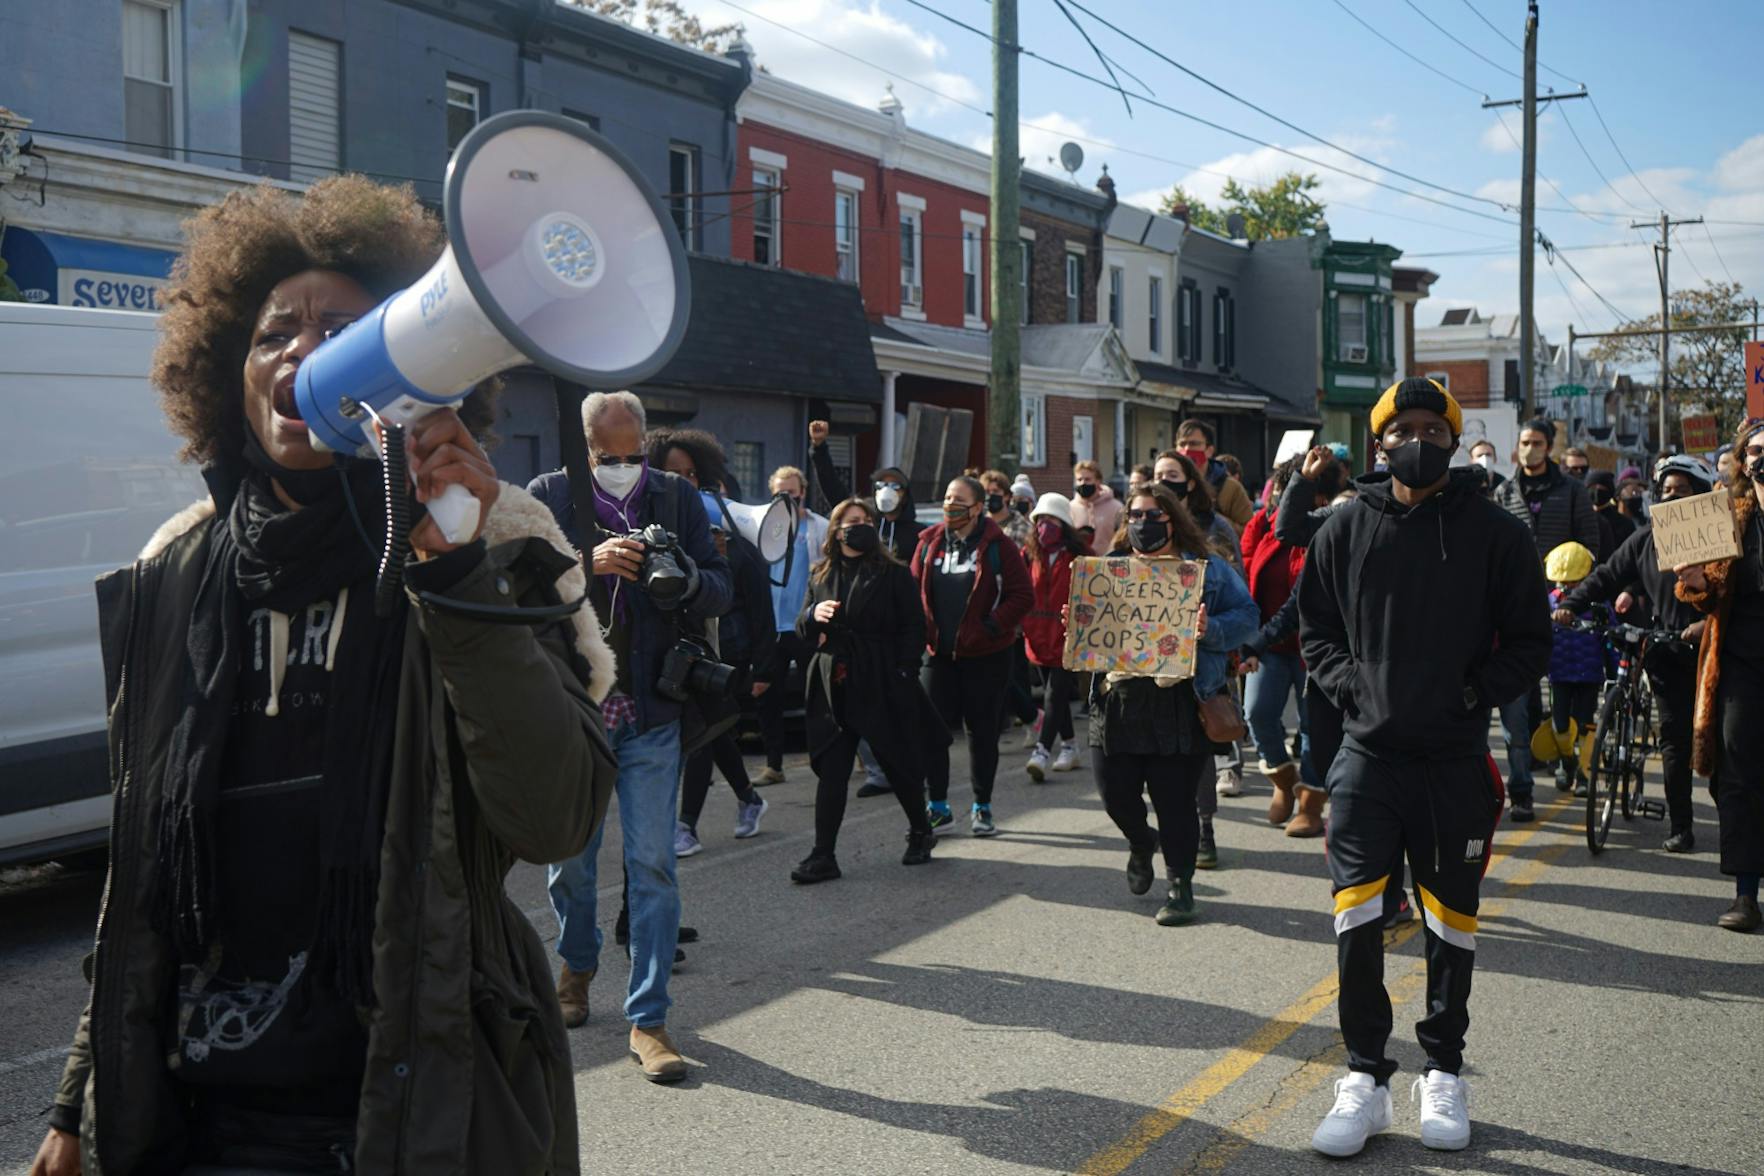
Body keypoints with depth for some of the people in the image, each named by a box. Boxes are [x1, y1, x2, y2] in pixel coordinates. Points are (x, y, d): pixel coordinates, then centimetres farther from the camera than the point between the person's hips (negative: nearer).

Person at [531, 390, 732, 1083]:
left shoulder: (677, 498, 5)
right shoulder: (547, 497, 1)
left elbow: (724, 590, 3)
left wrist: (689, 580, -19)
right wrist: (588, 563, -28)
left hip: (652, 714, 0)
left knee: (653, 865, -1)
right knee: (569, 856, 15)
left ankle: (648, 1020, 7)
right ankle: (577, 964, 43)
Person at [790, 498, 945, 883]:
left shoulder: (894, 574, 0)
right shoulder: (821, 576, 11)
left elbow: (914, 629, -1)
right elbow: (803, 632, 14)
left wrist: (901, 673, -11)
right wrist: (812, 614, -8)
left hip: (883, 688, -3)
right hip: (834, 688, 3)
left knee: (899, 765, 8)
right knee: (831, 771, -2)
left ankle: (921, 833, 32)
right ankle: (823, 856, 1)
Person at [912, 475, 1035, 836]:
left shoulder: (997, 546, -6)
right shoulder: (930, 543, 6)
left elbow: (1022, 595, -7)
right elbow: (914, 589, 11)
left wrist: (992, 627, -15)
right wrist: (922, 628, -3)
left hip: (985, 654, -3)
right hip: (939, 652, 3)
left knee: (982, 730, 6)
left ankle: (982, 807, 18)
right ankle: (938, 805, 13)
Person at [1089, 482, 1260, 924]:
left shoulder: (1205, 568, 5)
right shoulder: (1111, 566, 15)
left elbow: (1246, 615, 1)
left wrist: (1210, 630, -18)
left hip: (1178, 700, -3)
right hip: (1118, 698, 4)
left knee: (1175, 801, -1)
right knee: (1116, 795, 6)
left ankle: (1180, 885, 16)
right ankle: (1141, 842, 40)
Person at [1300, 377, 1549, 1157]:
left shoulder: (1495, 533, 0)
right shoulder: (1347, 528, 3)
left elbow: (1529, 640, 3)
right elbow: (1314, 624, 11)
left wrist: (1474, 691, -10)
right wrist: (1345, 681, -5)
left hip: (1456, 757, 0)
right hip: (1367, 750, 0)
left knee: (1451, 920, 10)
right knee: (1357, 918, -3)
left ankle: (1443, 1072, 27)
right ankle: (1365, 1079, 11)